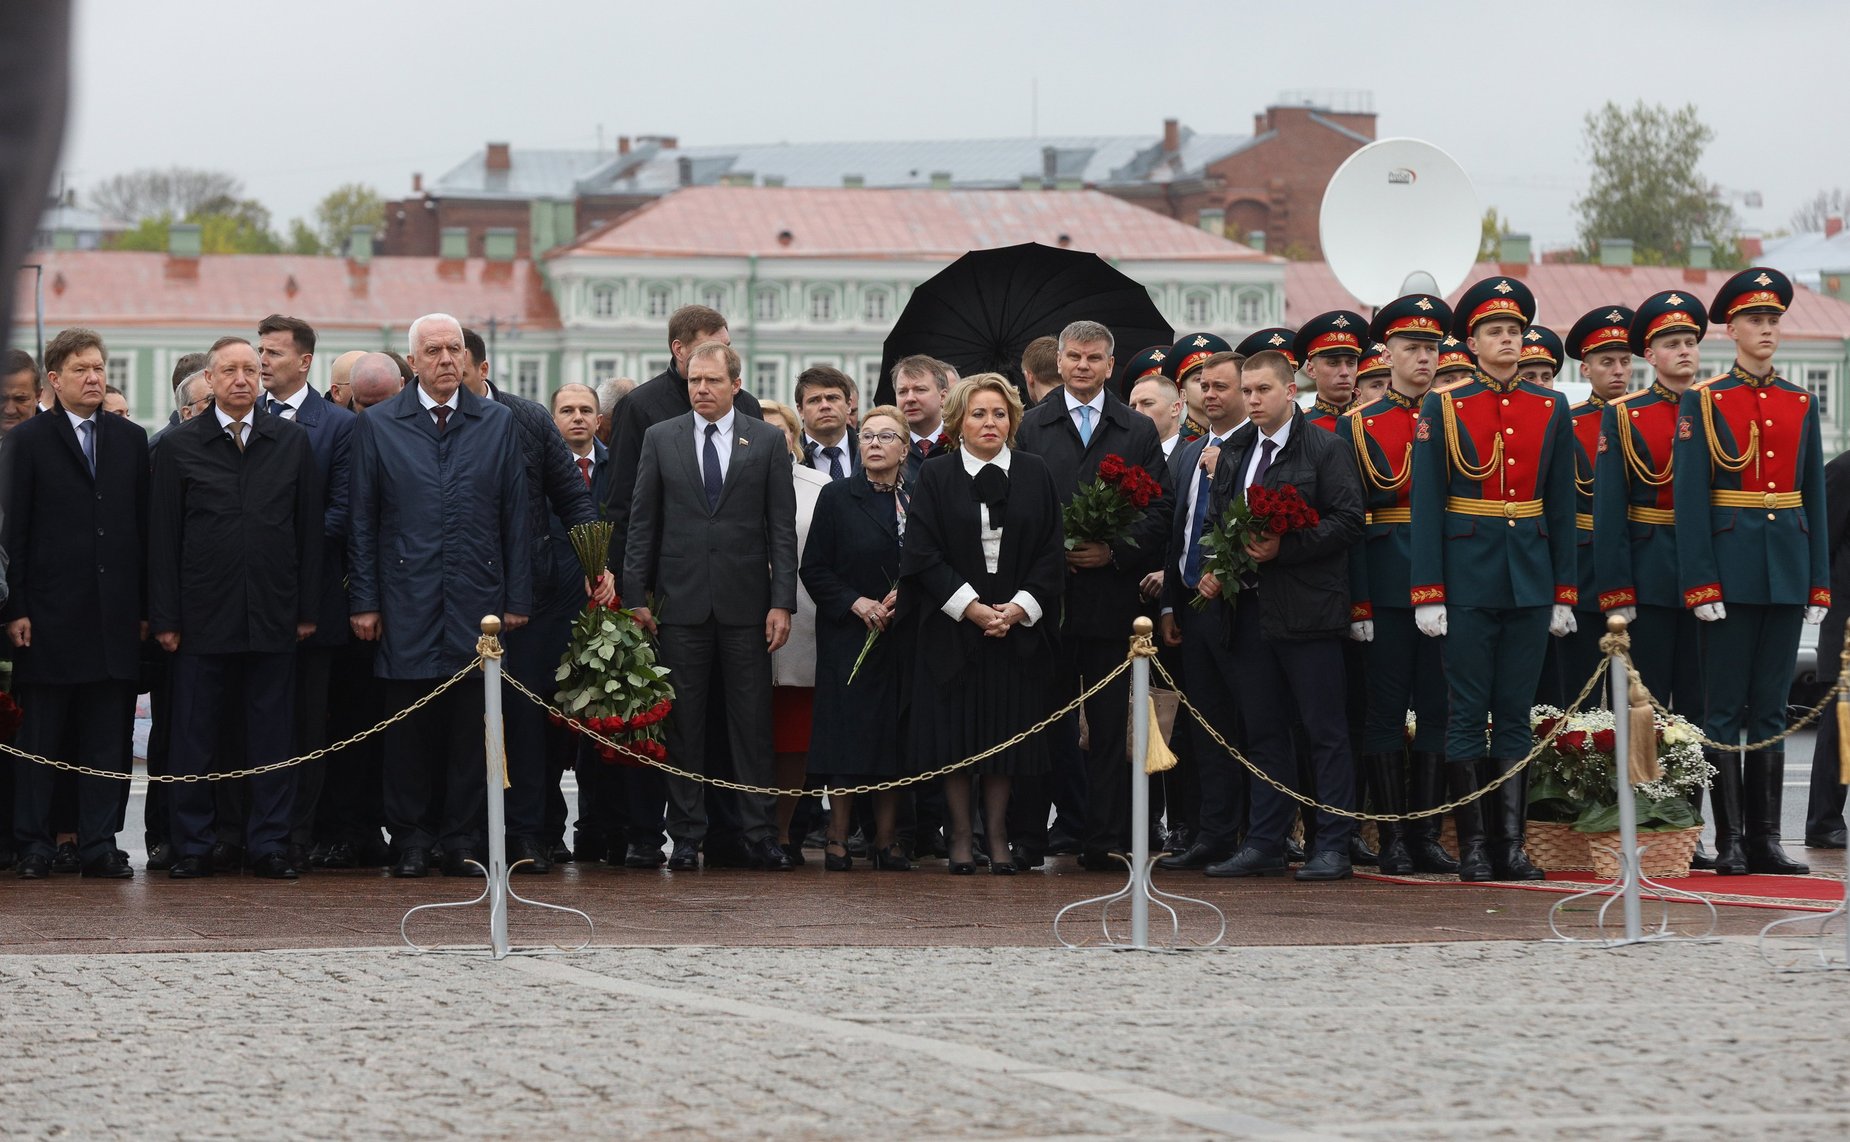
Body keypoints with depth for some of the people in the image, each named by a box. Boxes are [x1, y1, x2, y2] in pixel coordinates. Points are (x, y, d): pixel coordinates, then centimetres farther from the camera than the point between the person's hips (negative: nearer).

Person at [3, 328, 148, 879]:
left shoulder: (130, 439, 11)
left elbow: (144, 526, 10)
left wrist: (146, 606, 4)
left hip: (115, 613, 3)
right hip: (49, 614, -3)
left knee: (108, 737, 3)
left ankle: (99, 844, 7)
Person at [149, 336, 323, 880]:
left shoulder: (292, 441, 8)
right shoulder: (179, 446, 3)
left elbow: (310, 528, 8)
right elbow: (162, 536, 2)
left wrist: (308, 609, 3)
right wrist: (164, 617, -4)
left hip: (274, 616, 1)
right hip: (203, 615, -1)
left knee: (273, 734, 4)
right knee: (194, 737, 2)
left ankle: (269, 844, 10)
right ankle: (193, 845, 10)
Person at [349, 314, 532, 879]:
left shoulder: (498, 423, 9)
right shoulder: (377, 425, 6)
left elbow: (516, 515, 9)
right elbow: (362, 521, 5)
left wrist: (517, 598, 3)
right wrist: (363, 601, -1)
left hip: (477, 600, 1)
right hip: (406, 603, -1)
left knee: (471, 728, 1)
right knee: (408, 730, 1)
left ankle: (464, 842, 8)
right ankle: (411, 842, 10)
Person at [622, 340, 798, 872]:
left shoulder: (767, 440, 5)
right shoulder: (660, 439, 7)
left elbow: (782, 527, 3)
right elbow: (642, 523, 7)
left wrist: (782, 602, -4)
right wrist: (636, 596, 0)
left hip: (746, 602, -1)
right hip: (681, 602, 1)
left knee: (753, 722, 1)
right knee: (683, 724, 3)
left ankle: (759, 833, 5)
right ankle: (686, 836, 8)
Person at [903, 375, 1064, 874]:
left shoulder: (1036, 474, 5)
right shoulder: (935, 476, 1)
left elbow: (1052, 551, 3)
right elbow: (924, 554, -5)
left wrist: (1017, 608, -10)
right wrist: (972, 608, -13)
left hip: (1019, 626, 1)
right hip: (953, 626, -1)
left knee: (1005, 733, 4)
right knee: (955, 732, 0)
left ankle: (997, 833, 12)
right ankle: (961, 834, 8)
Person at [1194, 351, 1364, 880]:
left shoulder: (1325, 450, -4)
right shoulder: (1234, 453, 16)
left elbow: (1348, 520, -11)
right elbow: (1214, 520, 23)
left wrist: (1283, 548, -18)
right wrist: (1212, 568, 5)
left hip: (1307, 612, -6)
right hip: (1250, 611, 6)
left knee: (1325, 732, -3)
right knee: (1264, 732, 10)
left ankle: (1332, 847, 0)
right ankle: (1265, 845, 15)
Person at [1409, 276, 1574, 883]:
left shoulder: (1552, 410, 8)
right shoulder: (1443, 407, 0)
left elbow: (1562, 508, 10)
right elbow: (1426, 506, -2)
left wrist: (1564, 594, 5)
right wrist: (1427, 594, -8)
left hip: (1531, 579, 3)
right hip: (1467, 577, -3)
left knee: (1516, 714, 5)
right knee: (1469, 713, -1)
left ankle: (1511, 844, 7)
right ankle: (1473, 846, 3)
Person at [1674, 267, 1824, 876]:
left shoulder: (1800, 404, 12)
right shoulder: (1702, 402, -1)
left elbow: (1815, 499, 12)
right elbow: (1690, 498, -6)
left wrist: (1819, 584, 7)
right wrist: (1701, 584, -13)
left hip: (1787, 573, 4)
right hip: (1731, 570, -4)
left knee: (1770, 707, 7)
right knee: (1724, 710, -1)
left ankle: (1765, 838, 9)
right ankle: (1729, 839, 1)